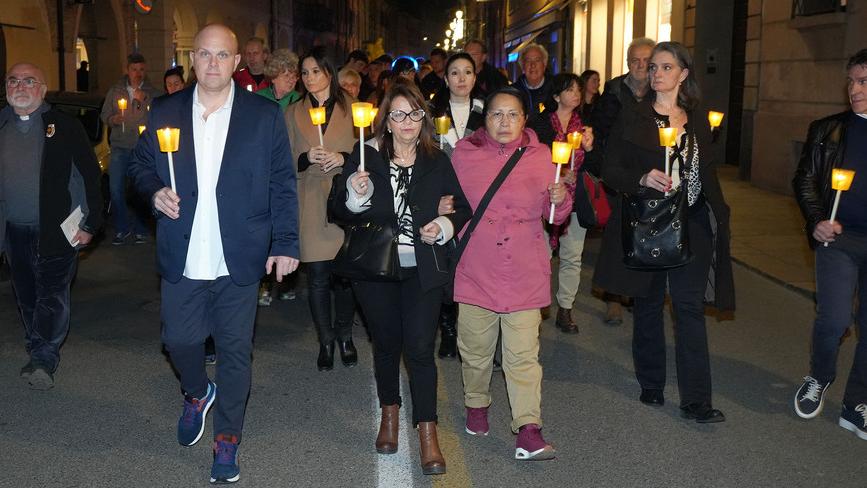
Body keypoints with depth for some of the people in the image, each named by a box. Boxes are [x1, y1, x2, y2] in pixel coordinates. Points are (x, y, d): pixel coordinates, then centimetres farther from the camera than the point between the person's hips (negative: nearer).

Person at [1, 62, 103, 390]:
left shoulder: (64, 126, -4)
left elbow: (91, 175, -5)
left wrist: (90, 225, -9)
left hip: (56, 230, -5)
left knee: (53, 294, -7)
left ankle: (44, 359, -7)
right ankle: (37, 350, 26)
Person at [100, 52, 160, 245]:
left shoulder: (153, 93, 4)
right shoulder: (115, 91, 10)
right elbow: (104, 114, 13)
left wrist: (145, 100, -17)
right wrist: (113, 119, -7)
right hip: (120, 147, 2)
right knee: (116, 189, -1)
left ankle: (140, 229, 15)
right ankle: (121, 228, 12)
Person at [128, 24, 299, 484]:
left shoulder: (265, 115, -2)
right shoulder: (164, 112, 4)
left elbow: (282, 184, -1)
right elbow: (141, 165, 14)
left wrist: (286, 242, -7)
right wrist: (155, 190, -8)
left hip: (238, 261, -2)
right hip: (181, 260, 2)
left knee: (235, 351, 6)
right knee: (179, 340, 12)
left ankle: (227, 438, 24)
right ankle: (196, 394, 45)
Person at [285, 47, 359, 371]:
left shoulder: (350, 109, 7)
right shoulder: (293, 113, 11)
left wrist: (343, 158, -12)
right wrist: (306, 158, -11)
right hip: (311, 205, 1)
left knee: (344, 274, 0)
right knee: (317, 277, 0)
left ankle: (345, 336, 21)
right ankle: (326, 341, 17)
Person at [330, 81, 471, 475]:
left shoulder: (437, 162, 1)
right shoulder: (365, 157, -2)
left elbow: (462, 209, 8)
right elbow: (341, 214, 0)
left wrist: (445, 225, -12)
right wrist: (356, 195, -21)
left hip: (422, 270, -1)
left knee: (420, 347, -5)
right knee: (386, 344, 16)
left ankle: (427, 434, 5)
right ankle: (390, 413, 37)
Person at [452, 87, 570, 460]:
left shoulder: (541, 156, 3)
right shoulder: (464, 153, 3)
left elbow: (555, 216, 9)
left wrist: (560, 200, -11)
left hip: (525, 274, -1)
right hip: (476, 271, 1)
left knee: (523, 355, -4)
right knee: (475, 349, 13)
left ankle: (528, 430, -1)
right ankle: (476, 404, 37)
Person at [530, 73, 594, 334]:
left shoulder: (584, 123, 10)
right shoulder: (542, 123, -2)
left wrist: (589, 148, -8)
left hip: (576, 197, 4)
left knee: (572, 256, 5)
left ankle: (565, 309, 15)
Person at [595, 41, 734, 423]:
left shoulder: (698, 120, 9)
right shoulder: (632, 119, 1)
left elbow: (707, 172, 15)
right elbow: (610, 171, -2)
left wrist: (718, 216, 9)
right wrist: (642, 179, -20)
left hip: (691, 224, 1)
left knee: (690, 307, -4)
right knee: (649, 304, 9)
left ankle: (696, 400, -2)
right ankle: (651, 385, 23)